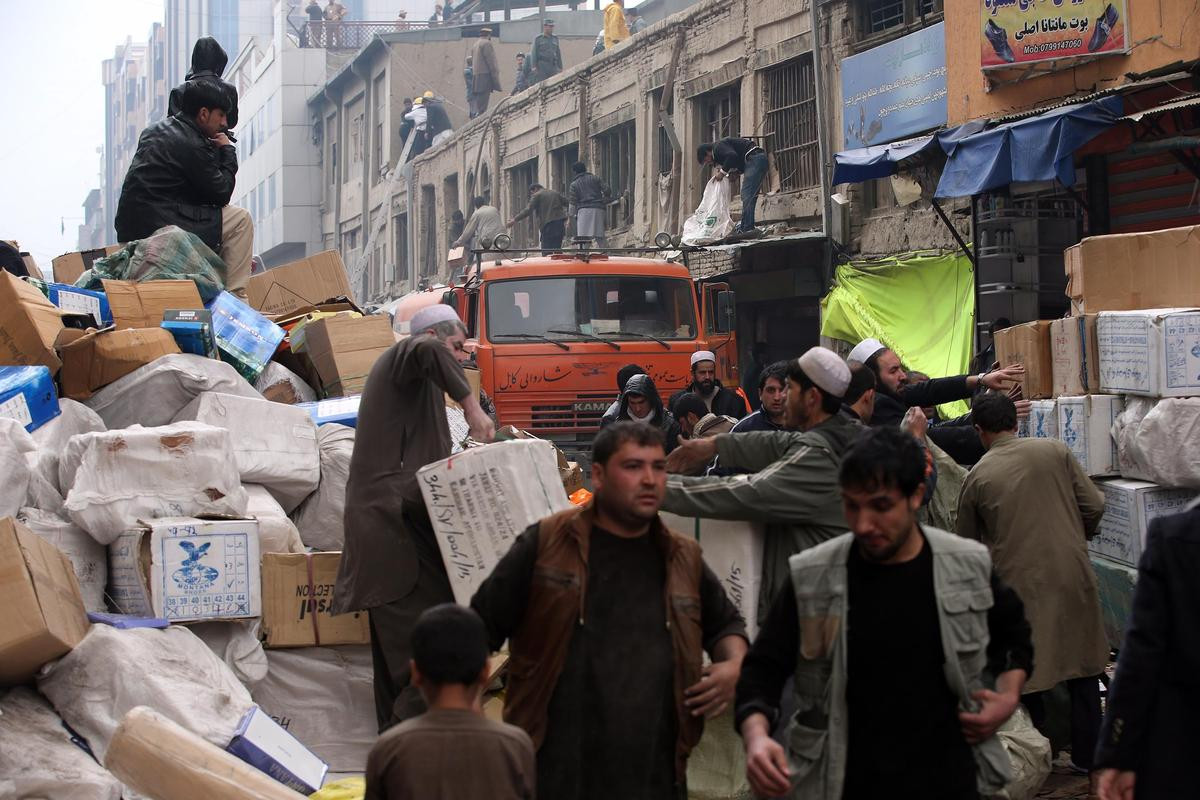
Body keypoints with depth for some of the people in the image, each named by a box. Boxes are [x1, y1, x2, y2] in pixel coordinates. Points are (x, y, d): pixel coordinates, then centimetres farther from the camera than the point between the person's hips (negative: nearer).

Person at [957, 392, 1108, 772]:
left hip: (1018, 581, -1)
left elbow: (967, 545, 8)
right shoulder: (1055, 452, -1)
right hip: (1072, 574, 1)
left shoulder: (977, 477, -2)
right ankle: (1087, 755, 19)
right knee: (1082, 668, 14)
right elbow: (1094, 505, -1)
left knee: (1026, 672, 11)